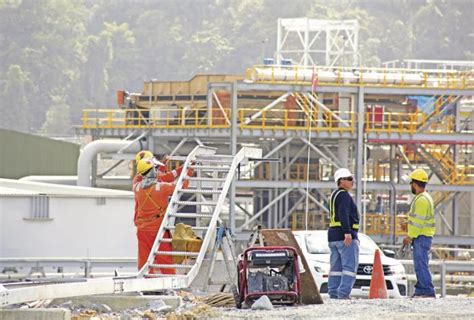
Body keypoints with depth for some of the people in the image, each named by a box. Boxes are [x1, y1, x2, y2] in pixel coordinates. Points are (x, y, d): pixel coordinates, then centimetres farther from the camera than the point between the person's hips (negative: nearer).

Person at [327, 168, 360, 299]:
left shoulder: (334, 195, 20)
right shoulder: (344, 195, -11)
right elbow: (343, 214, -22)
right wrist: (348, 233, -29)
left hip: (333, 235, 10)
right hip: (346, 237, -10)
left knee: (336, 267, 10)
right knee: (350, 266, -11)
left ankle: (333, 293, 8)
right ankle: (343, 293, -19)